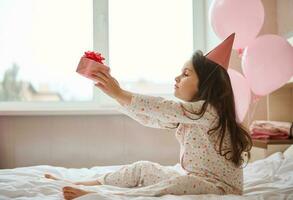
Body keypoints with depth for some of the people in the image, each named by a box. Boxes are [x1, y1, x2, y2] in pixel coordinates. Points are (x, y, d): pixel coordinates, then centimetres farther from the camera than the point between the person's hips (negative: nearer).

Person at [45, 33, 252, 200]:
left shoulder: (209, 110, -20)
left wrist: (119, 93, -22)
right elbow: (149, 118, 5)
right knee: (143, 168, 6)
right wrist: (118, 94, -2)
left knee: (181, 182, -35)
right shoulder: (187, 113, 8)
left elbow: (161, 107, -27)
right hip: (192, 180, 9)